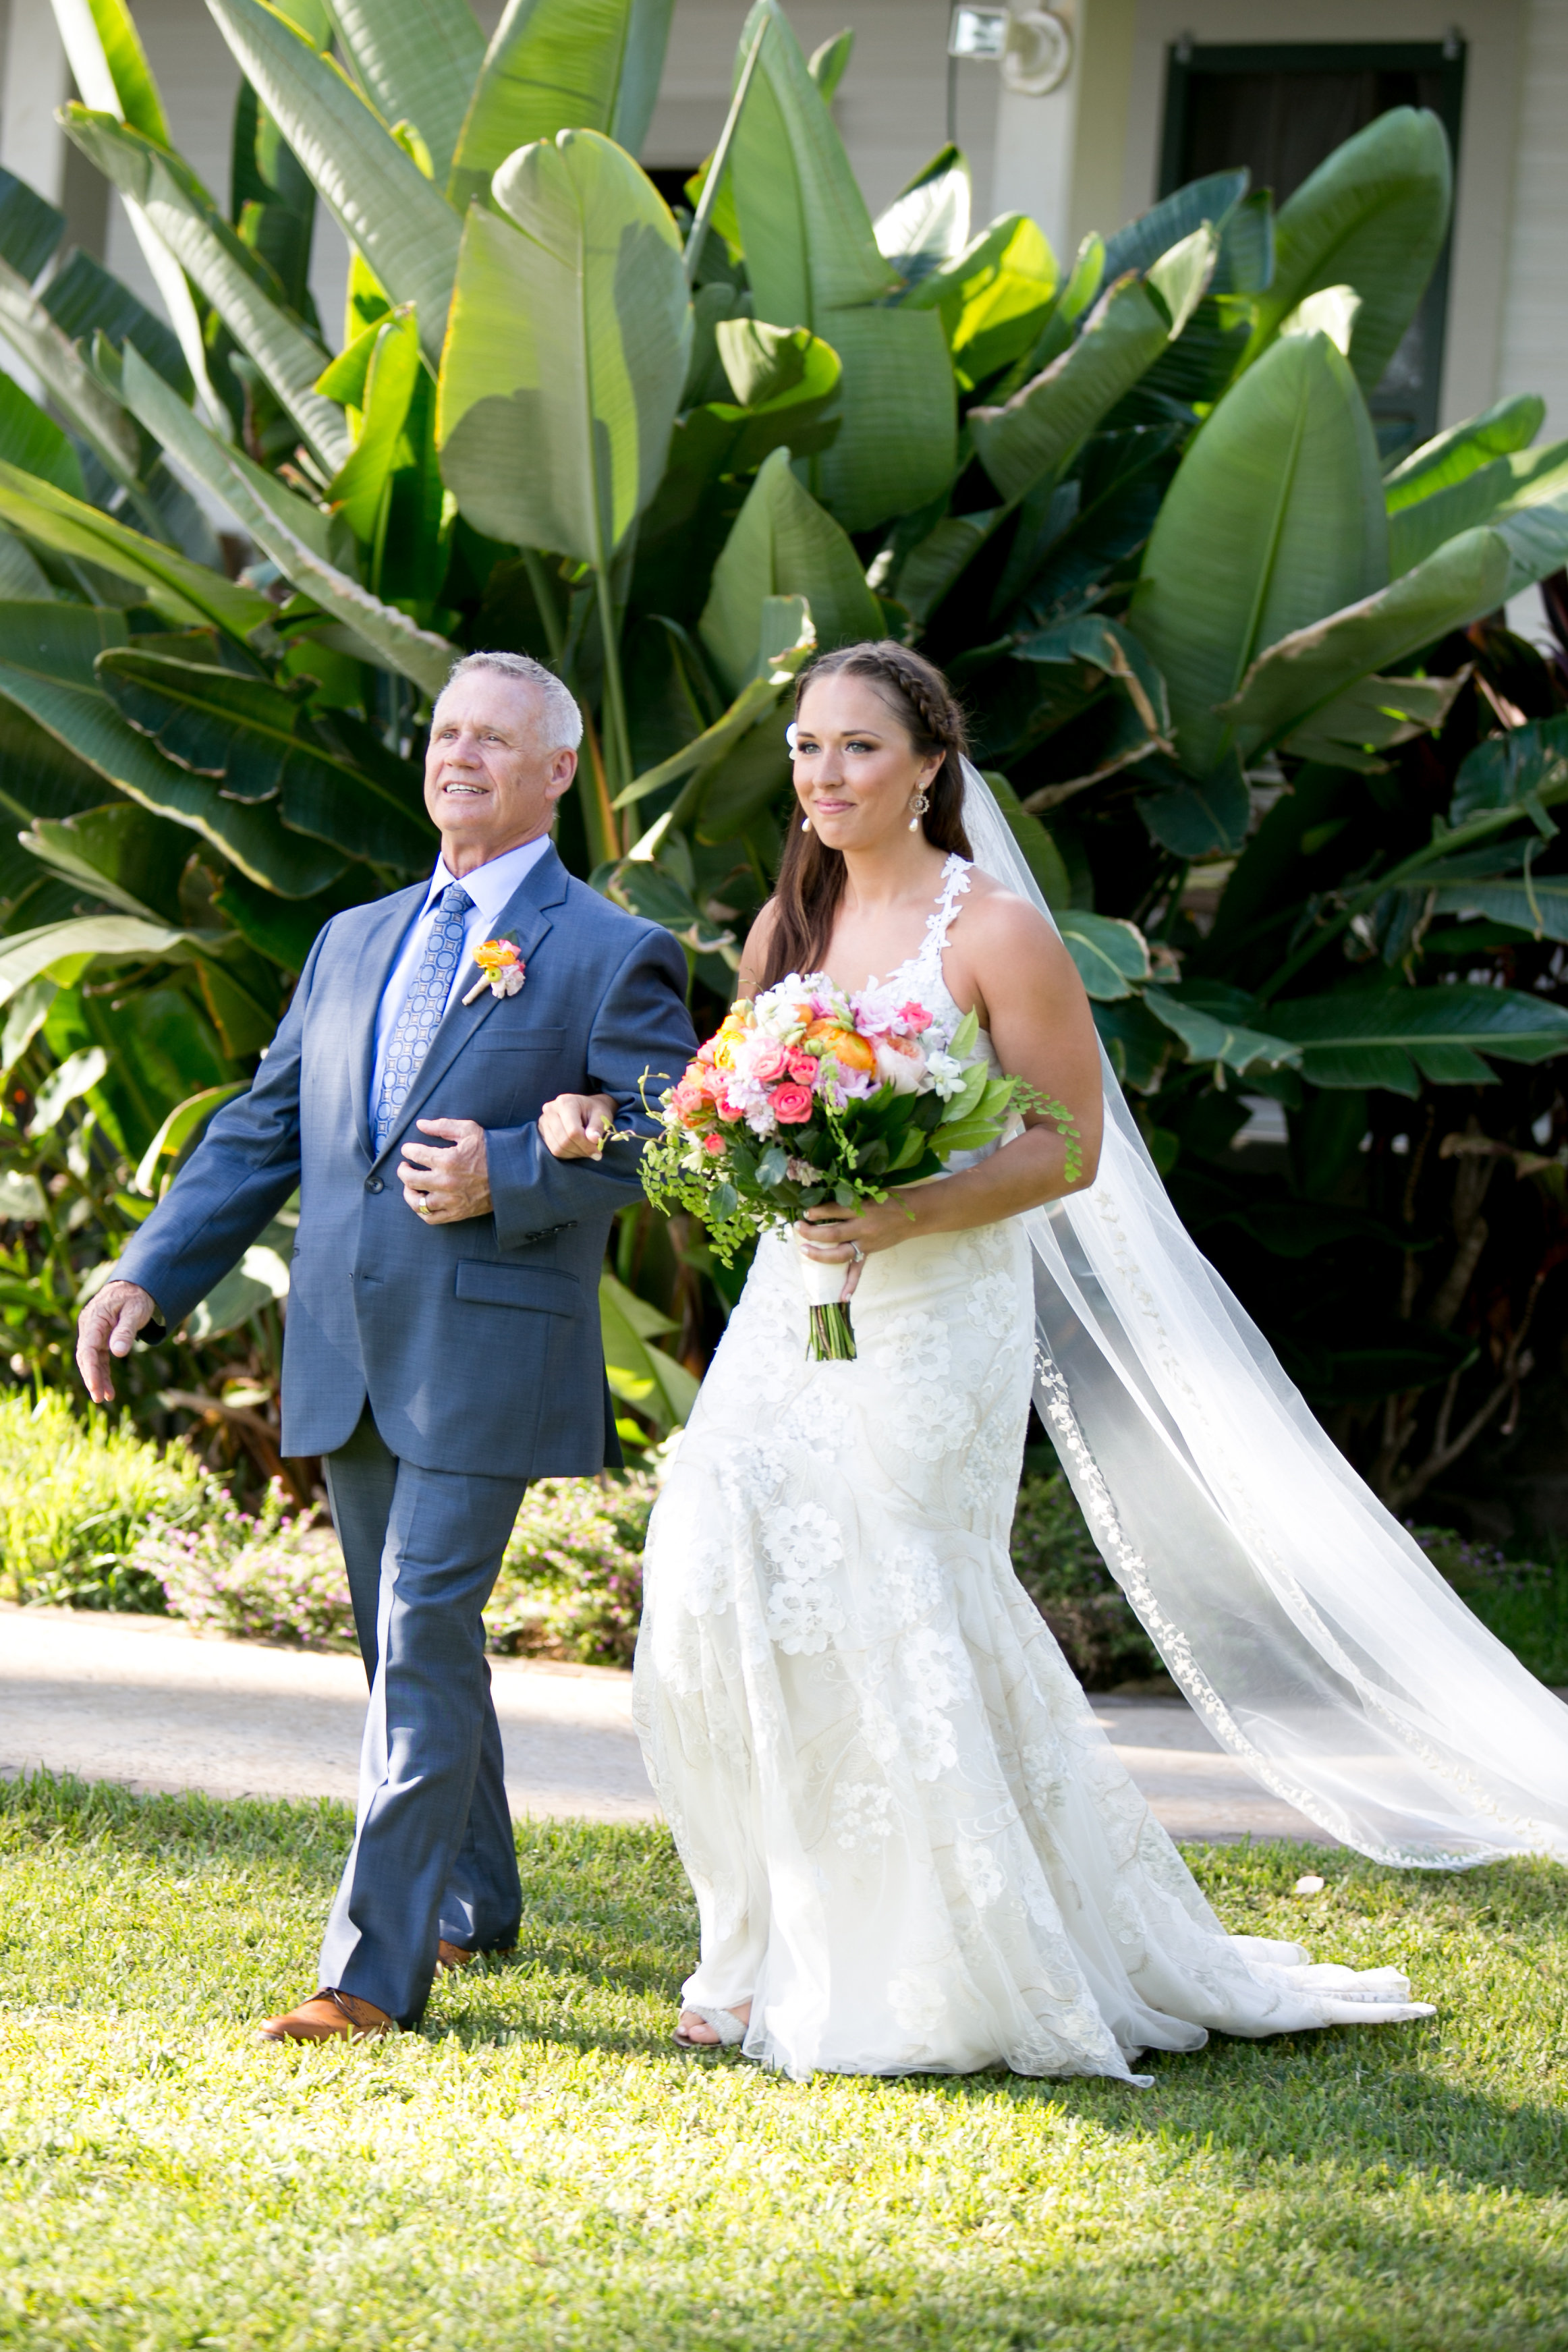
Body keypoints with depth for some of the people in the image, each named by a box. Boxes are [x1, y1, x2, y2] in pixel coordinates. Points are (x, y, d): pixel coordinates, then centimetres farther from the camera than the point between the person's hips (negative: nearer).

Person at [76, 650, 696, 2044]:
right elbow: (261, 1132, 17)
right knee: (415, 1645, 15)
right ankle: (476, 1903, 30)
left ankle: (377, 1968, -13)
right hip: (347, 1358, 6)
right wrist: (152, 1277, 6)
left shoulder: (614, 956, 0)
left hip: (486, 1354, -6)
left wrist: (503, 1179, -20)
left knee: (425, 1646, -12)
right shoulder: (354, 943, 18)